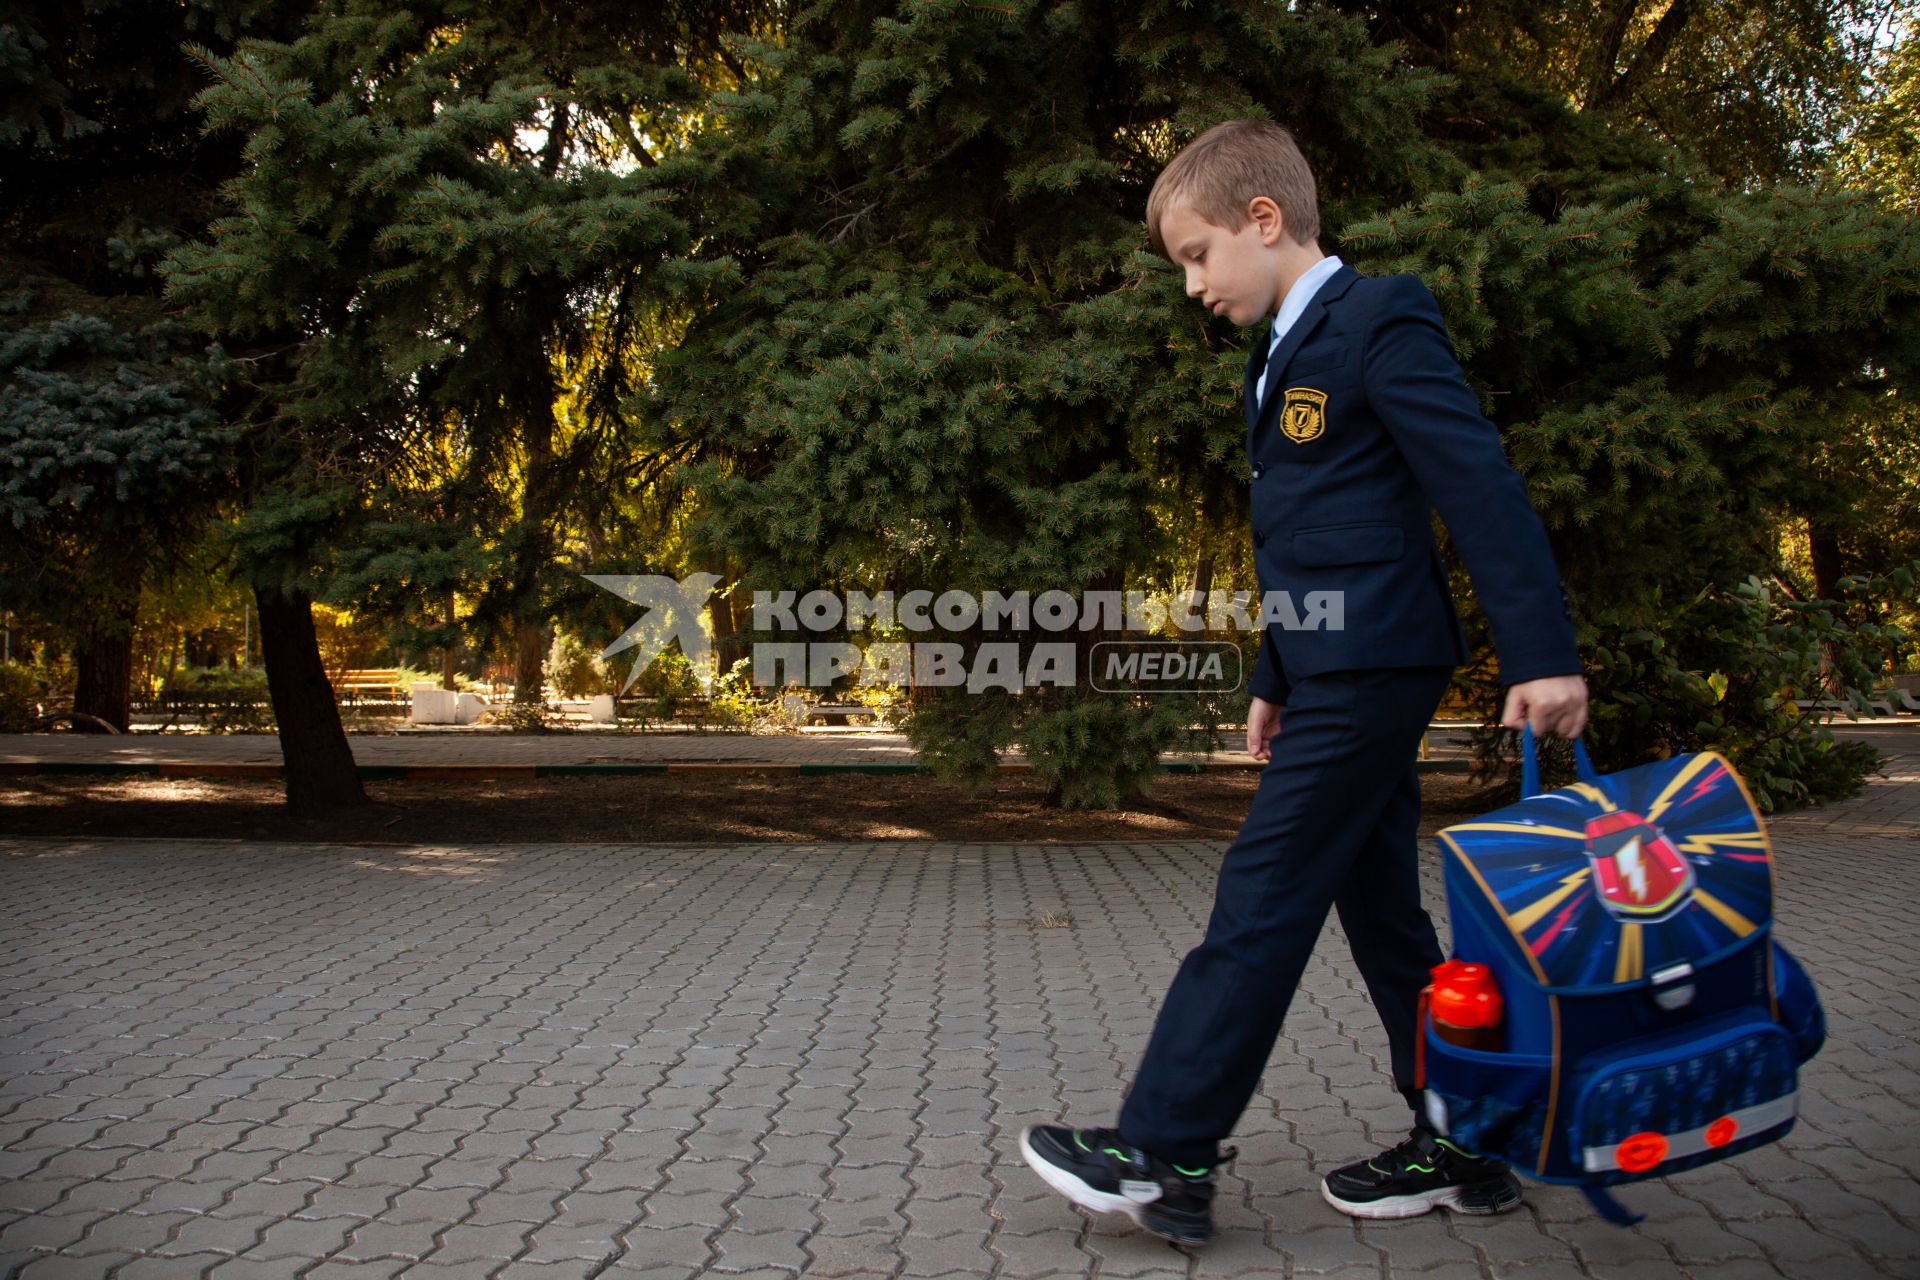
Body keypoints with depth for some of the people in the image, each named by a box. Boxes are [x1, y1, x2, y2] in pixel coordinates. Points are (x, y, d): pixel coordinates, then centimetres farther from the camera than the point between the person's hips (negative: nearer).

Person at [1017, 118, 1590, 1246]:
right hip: (1339, 671, 10)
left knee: (1261, 901, -9)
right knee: (1381, 910, 11)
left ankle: (1165, 1152, -3)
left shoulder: (1380, 322, -9)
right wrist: (1276, 679, 25)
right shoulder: (1288, 355, 20)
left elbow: (1483, 486, -16)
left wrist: (1543, 654, -20)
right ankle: (1461, 1147, 20)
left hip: (1373, 666, -10)